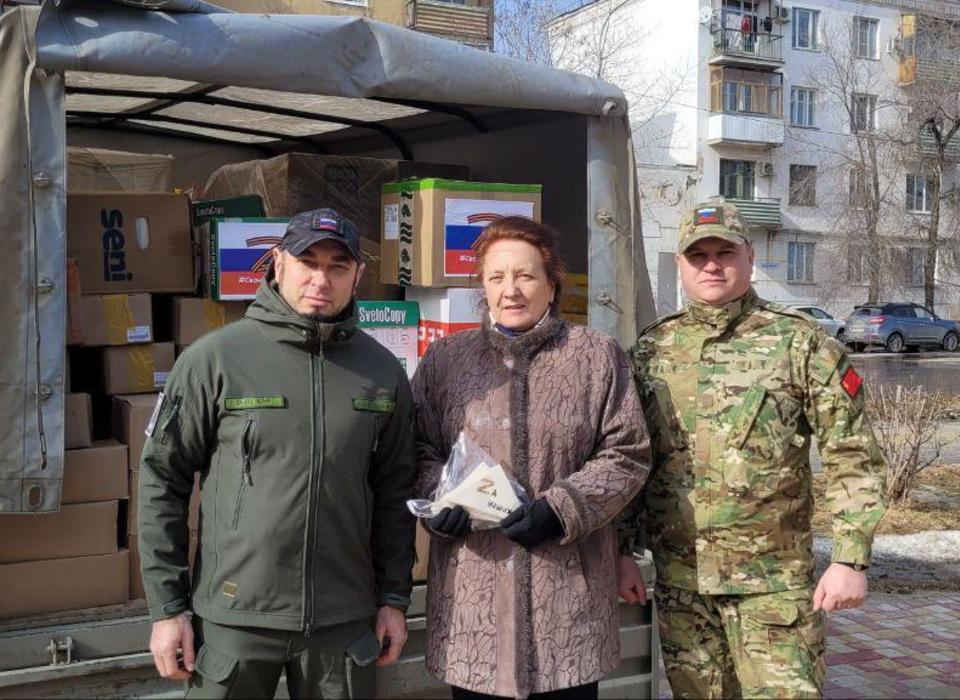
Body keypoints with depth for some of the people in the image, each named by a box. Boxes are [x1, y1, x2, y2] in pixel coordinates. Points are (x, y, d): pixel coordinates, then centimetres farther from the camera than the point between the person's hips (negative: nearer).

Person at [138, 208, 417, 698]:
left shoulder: (383, 373, 3)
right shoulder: (214, 359, -6)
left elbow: (394, 491, 9)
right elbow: (162, 480, -3)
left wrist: (394, 597, 7)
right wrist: (166, 607, -4)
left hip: (342, 620, 3)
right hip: (235, 618, -2)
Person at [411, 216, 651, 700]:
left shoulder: (597, 356, 4)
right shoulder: (444, 360, 9)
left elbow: (627, 455, 2)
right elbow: (419, 450, 13)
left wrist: (559, 509, -12)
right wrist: (439, 498, -8)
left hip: (568, 585, -1)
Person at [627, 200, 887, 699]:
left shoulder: (798, 342, -3)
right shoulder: (651, 349, 5)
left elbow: (852, 458, -5)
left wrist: (850, 558, -11)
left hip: (774, 578, -3)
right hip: (678, 579, 3)